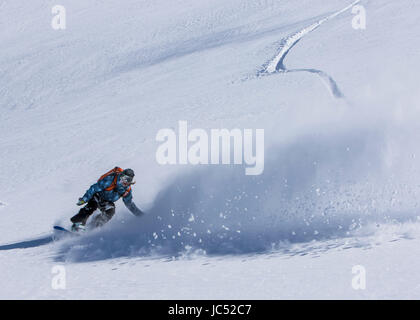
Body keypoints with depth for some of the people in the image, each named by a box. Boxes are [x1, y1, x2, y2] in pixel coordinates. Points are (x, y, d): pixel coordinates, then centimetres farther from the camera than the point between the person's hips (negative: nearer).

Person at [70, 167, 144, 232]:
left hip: (107, 202, 5)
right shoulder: (111, 179, -28)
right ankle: (78, 224, -36)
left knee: (110, 211, -25)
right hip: (98, 195, -5)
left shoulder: (127, 190, -10)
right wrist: (84, 199, -30)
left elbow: (130, 204, 5)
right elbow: (95, 188, -26)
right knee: (91, 206, -31)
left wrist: (140, 214, 6)